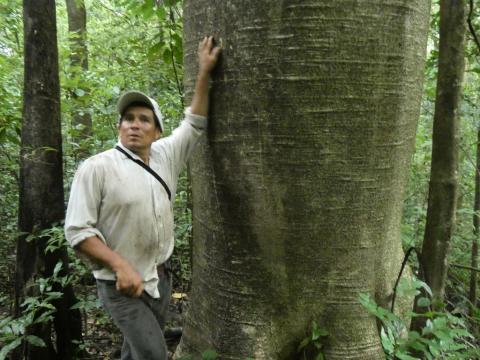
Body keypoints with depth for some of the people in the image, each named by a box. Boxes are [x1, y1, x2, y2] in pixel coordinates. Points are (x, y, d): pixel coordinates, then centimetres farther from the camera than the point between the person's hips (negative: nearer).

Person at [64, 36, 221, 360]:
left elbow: (195, 124, 9)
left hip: (159, 279, 6)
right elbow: (78, 230, -15)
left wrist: (204, 72, 4)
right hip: (121, 284, -5)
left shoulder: (165, 157, 2)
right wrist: (121, 266, -25)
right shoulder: (96, 168, -13)